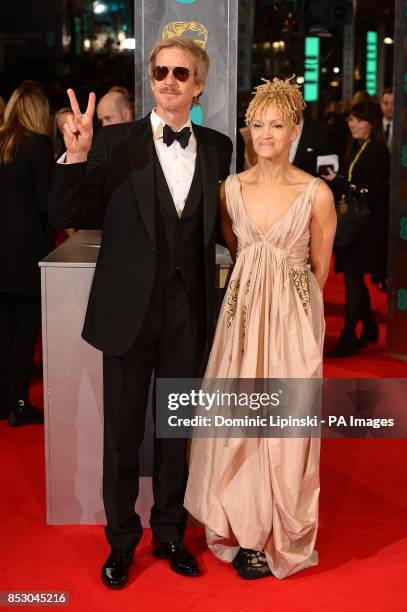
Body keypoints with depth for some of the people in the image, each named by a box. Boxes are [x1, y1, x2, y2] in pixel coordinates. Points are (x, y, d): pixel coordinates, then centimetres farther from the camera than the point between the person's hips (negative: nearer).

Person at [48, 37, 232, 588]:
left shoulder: (217, 147, 2)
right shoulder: (115, 142, -7)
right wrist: (77, 157, -24)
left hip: (188, 313, 2)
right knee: (122, 434, 12)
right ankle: (121, 541, 31)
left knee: (177, 430, 17)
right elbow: (66, 217, -9)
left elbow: (219, 225, 9)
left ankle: (169, 533, 36)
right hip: (130, 310, -2)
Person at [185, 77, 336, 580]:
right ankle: (244, 527, 25)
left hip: (293, 317, -3)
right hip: (242, 312, 3)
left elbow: (321, 267, 3)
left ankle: (279, 538, 22)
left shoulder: (317, 193, -8)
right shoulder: (231, 189, 1)